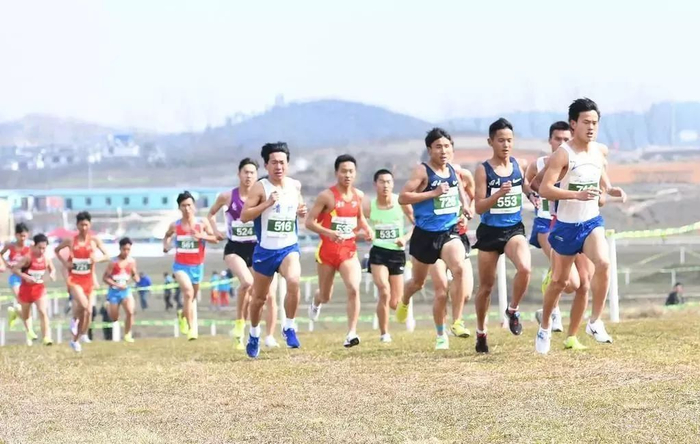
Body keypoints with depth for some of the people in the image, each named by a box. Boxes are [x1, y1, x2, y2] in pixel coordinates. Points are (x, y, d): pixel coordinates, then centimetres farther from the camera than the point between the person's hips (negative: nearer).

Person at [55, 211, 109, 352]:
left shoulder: (94, 241, 0)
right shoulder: (71, 241, -2)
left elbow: (107, 256, 3)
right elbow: (57, 250, 13)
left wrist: (98, 259, -18)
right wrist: (64, 262, -2)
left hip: (88, 280, 3)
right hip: (74, 279, -3)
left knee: (88, 311, 2)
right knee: (83, 304, -29)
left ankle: (75, 340, 16)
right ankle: (74, 320, 2)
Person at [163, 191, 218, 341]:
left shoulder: (202, 223, -5)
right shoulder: (175, 225, -3)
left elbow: (215, 239, -6)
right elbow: (167, 236, 18)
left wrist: (202, 236, -24)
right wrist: (166, 245, -3)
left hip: (197, 266, 2)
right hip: (181, 265, -2)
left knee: (192, 296, 18)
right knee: (188, 292, -24)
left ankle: (183, 314, 52)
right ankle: (191, 328, -22)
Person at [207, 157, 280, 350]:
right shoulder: (227, 197, 0)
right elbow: (211, 214, 17)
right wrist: (216, 231, 2)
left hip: (257, 249, 2)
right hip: (235, 249, -2)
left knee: (269, 295, -3)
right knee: (247, 281, -30)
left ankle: (269, 337, 11)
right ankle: (240, 322, -10)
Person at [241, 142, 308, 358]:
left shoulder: (295, 185, 3)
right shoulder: (260, 187, -10)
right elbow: (244, 216, -14)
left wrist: (302, 211, 2)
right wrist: (267, 203, -24)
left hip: (289, 247, 1)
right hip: (265, 249, -1)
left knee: (294, 281, -28)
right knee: (260, 297, 12)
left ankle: (289, 327, -10)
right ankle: (254, 334, 37)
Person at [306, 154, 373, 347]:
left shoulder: (359, 195, 4)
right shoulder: (327, 196, -12)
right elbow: (309, 222, -12)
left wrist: (367, 229, 2)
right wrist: (328, 232, -28)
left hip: (349, 250, 2)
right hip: (327, 249, -2)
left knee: (354, 288, -21)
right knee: (326, 296, 14)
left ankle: (352, 333, -19)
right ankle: (316, 303, 53)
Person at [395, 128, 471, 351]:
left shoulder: (455, 171, 3)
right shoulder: (422, 171, -13)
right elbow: (402, 198, -20)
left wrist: (464, 205, 8)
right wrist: (433, 193, -24)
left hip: (450, 231, 3)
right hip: (425, 234, -2)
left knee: (459, 268, -27)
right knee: (418, 281, 17)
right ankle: (404, 302, 53)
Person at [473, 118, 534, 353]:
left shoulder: (520, 165, 2)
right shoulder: (483, 170, -8)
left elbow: (531, 190, 19)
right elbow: (479, 207, -11)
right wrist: (499, 194, -26)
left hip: (514, 228, 2)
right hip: (490, 231, -2)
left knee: (524, 268, -27)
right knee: (487, 285, 8)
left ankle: (513, 310, 0)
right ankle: (481, 332, 28)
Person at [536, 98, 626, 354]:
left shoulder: (598, 151, 2)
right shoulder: (563, 155, -16)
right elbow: (544, 189, -24)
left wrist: (610, 190, 2)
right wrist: (577, 194, -35)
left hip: (592, 222, 3)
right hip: (566, 225, -3)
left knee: (603, 263, -24)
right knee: (559, 280, 9)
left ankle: (595, 322, -11)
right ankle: (545, 327, 32)